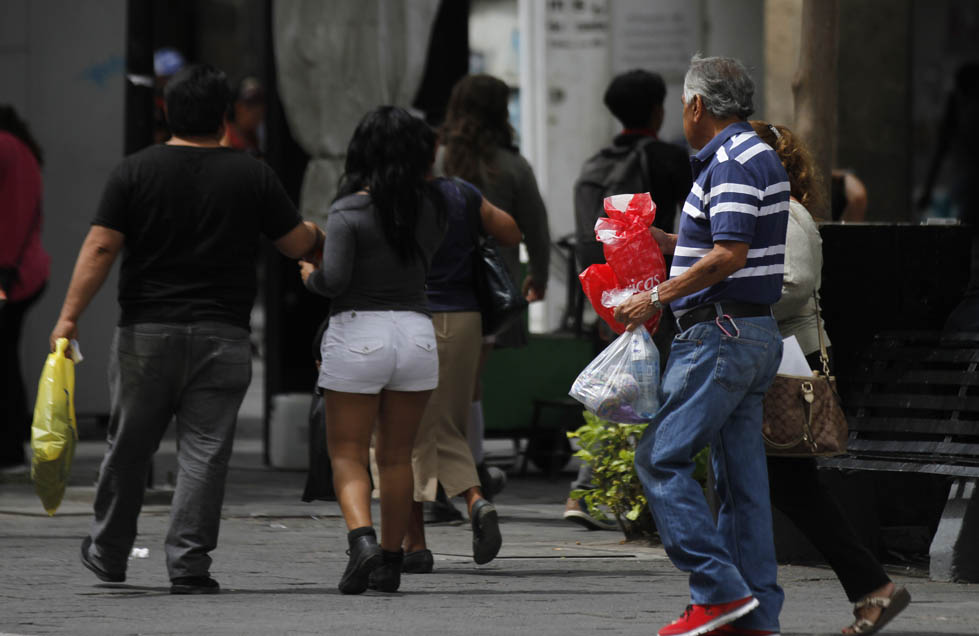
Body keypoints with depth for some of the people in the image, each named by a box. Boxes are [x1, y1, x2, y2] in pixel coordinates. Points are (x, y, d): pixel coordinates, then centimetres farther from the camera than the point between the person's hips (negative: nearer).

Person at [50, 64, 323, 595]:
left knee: (129, 447, 13)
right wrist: (319, 233, 27)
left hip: (145, 332, 1)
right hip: (222, 336, -1)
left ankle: (108, 554, 27)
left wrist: (70, 316, -8)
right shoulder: (253, 175, 0)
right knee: (204, 451, 0)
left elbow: (101, 247, -8)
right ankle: (189, 566, -7)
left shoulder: (135, 171, -2)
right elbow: (299, 246, 5)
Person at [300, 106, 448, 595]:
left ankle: (362, 540, -20)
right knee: (396, 454, 12)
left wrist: (310, 275, 6)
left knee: (347, 453, 3)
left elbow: (334, 279, -17)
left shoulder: (349, 211, -10)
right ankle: (391, 560, 14)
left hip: (358, 333, -4)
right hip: (416, 332, 4)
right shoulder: (428, 208, 1)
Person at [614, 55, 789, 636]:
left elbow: (729, 255, -23)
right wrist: (665, 242, 23)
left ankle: (719, 589, -14)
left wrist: (657, 299, -17)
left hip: (720, 333, -10)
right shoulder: (760, 157, 18)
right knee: (741, 476, 9)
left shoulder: (732, 162, -14)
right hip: (756, 332, 10)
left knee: (661, 457, -9)